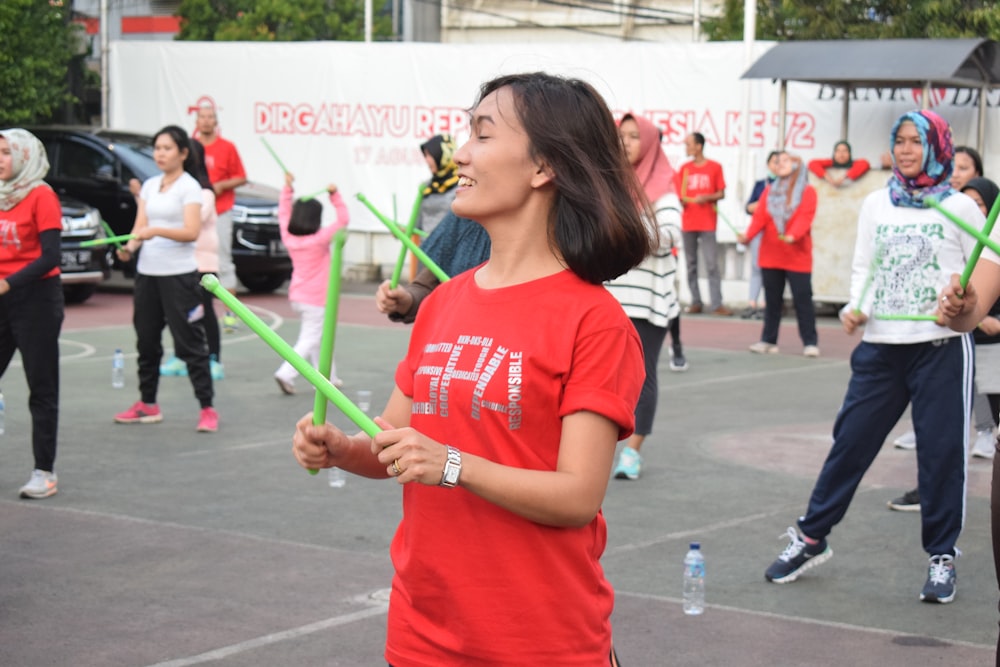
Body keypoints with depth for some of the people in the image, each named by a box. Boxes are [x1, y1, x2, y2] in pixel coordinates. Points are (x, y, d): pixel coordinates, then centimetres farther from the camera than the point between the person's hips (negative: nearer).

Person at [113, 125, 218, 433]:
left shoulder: (189, 187, -6)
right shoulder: (149, 186, 13)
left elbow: (192, 232, -16)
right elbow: (140, 225, 10)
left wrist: (156, 231, -29)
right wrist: (130, 246, -11)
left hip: (179, 274, -7)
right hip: (147, 272, 7)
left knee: (189, 343, -7)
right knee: (146, 340, 12)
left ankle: (207, 408, -3)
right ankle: (147, 404, 22)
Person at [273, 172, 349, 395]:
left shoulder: (288, 238, -2)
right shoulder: (320, 239, -16)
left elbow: (283, 214, 13)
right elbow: (343, 220, -12)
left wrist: (287, 189, 12)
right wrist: (335, 195, -12)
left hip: (297, 298, 7)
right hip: (316, 300, -7)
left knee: (319, 337, 19)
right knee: (310, 339, -5)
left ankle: (327, 377, 25)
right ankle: (286, 374, -18)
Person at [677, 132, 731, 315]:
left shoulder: (715, 167, 0)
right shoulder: (684, 168, 10)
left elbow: (721, 194, 2)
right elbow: (680, 194, 14)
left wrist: (707, 197, -15)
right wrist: (681, 200, -8)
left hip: (707, 224, -4)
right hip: (687, 223, 4)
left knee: (712, 265, -8)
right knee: (691, 264, 4)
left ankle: (716, 304, -9)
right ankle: (696, 302, 9)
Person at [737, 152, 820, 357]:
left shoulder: (807, 191, -1)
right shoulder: (769, 191, 11)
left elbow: (805, 217, -15)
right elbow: (759, 216, -1)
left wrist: (792, 235, -33)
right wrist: (748, 235, -18)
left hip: (797, 257, -4)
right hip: (770, 257, 4)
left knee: (802, 299, -3)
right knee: (772, 299, 8)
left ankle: (810, 342, 2)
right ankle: (768, 340, 13)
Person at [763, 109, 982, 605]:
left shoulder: (959, 207, 1)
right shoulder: (876, 205, 10)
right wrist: (855, 307, -3)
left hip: (941, 346, -3)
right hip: (880, 346, 3)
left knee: (941, 451, 1)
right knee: (850, 440, 5)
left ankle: (942, 556, 14)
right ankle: (811, 538, 18)